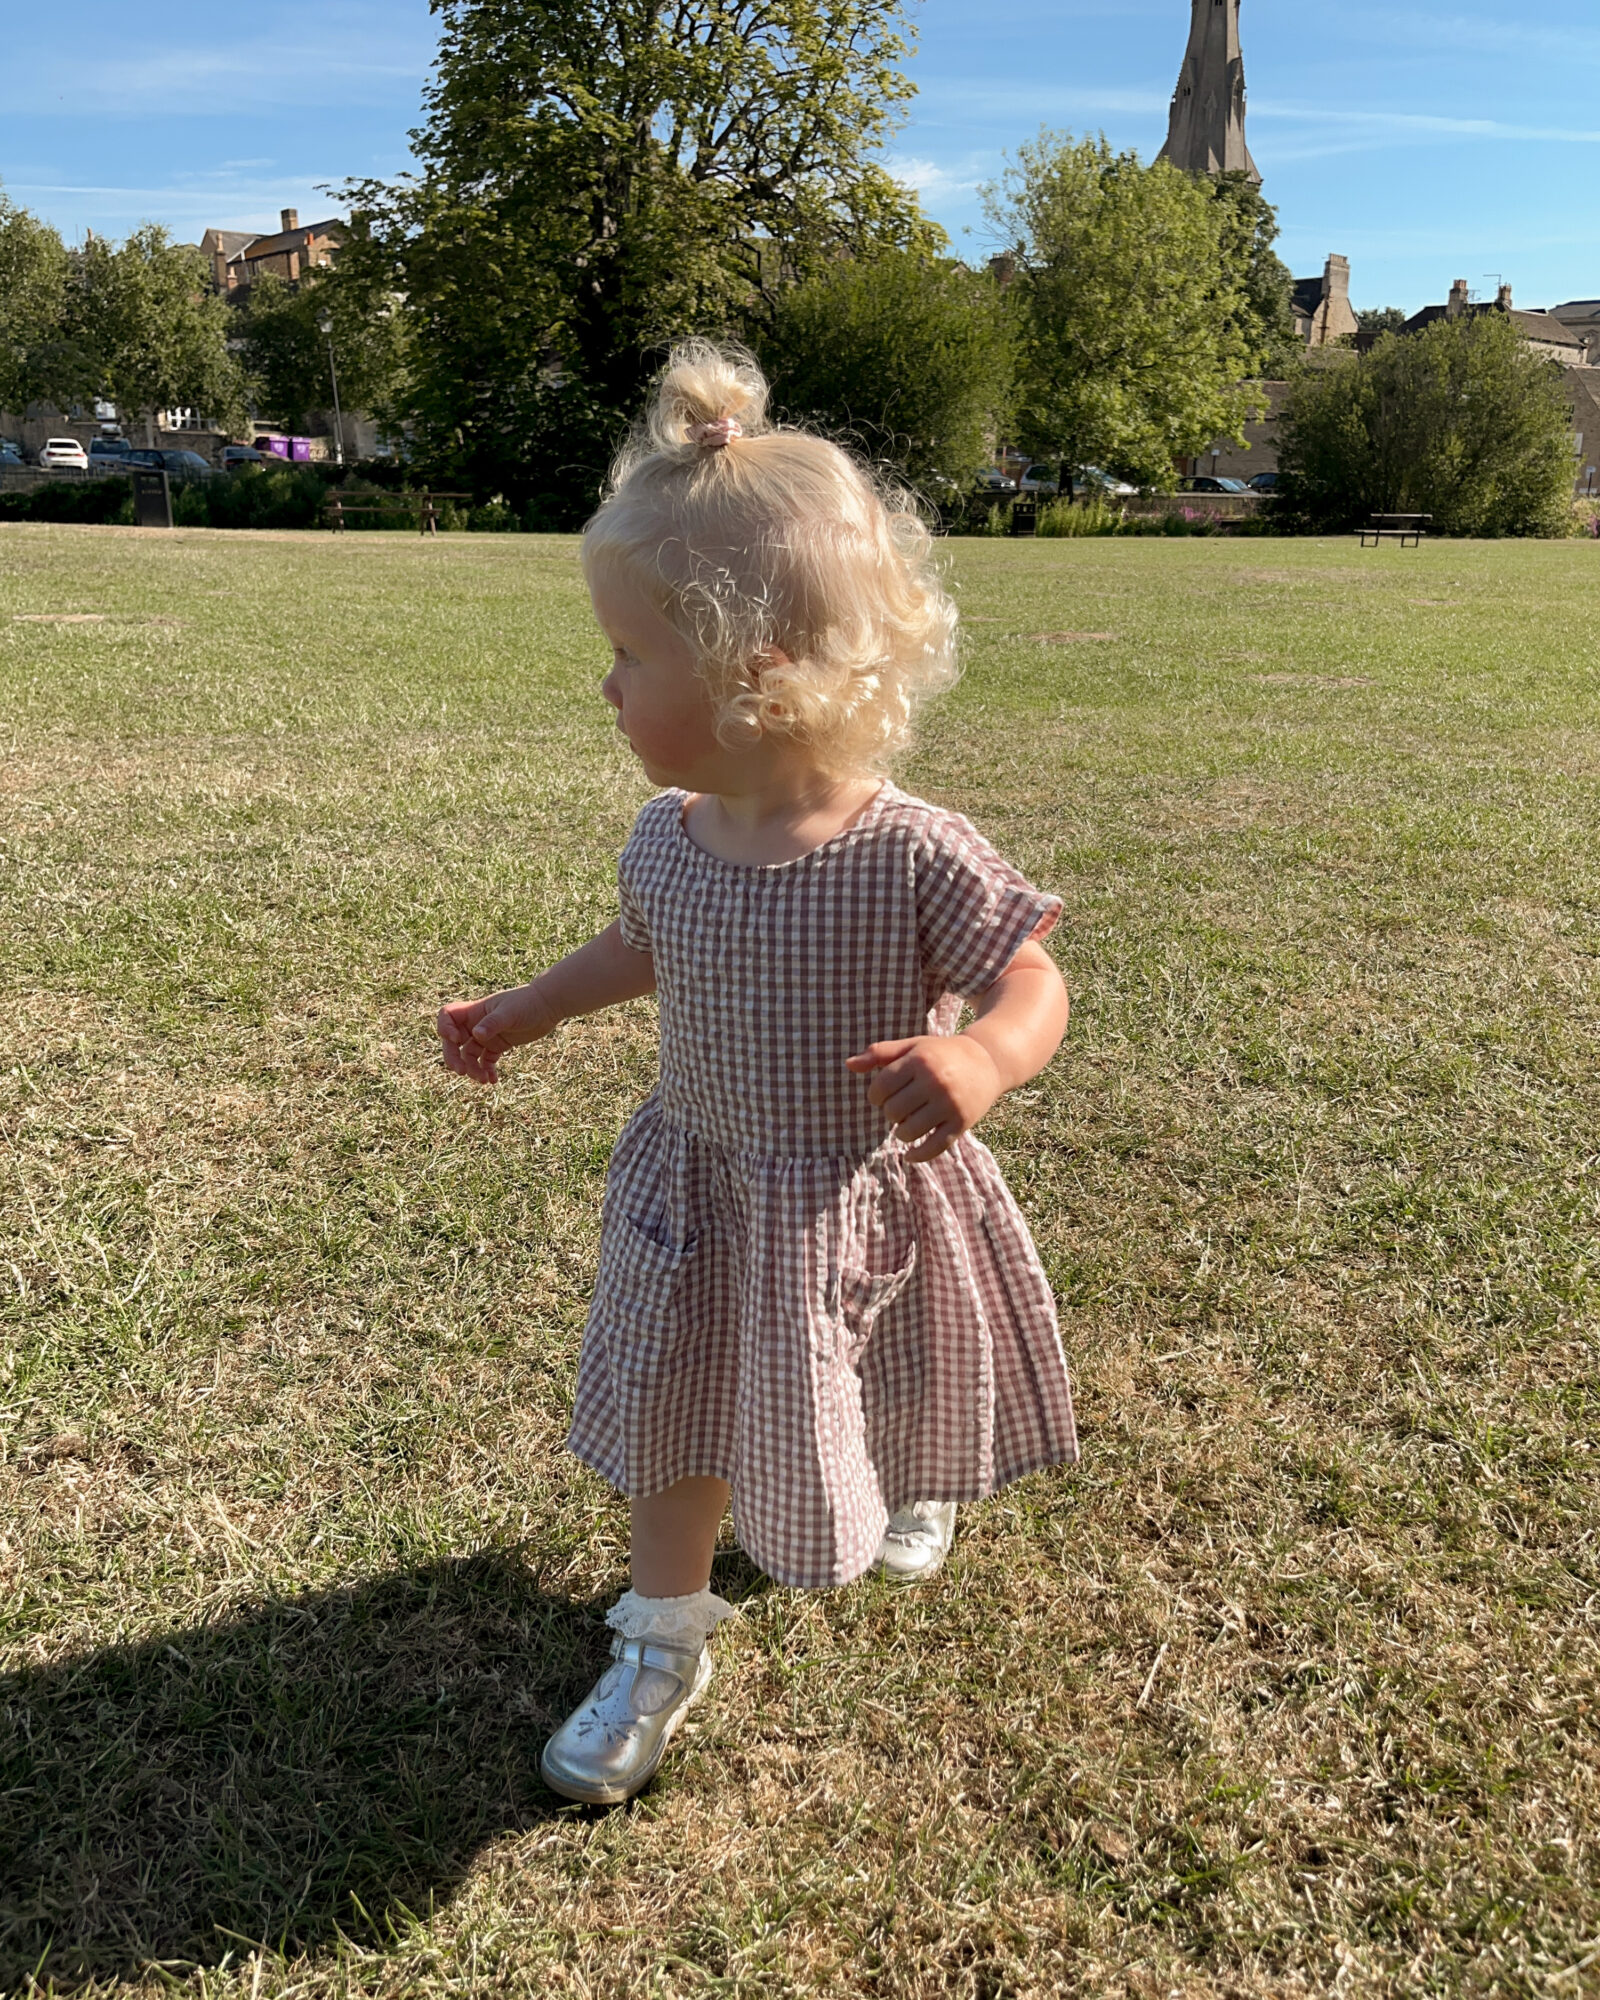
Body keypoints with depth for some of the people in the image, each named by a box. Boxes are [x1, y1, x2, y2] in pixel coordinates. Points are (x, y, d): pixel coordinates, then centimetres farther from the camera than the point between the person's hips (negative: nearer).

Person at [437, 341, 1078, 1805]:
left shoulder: (914, 857, -28)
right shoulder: (669, 837, -10)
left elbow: (1031, 985, -21)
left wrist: (980, 1058, -43)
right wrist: (529, 1010, 17)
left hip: (869, 1208, -3)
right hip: (702, 1201, 4)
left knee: (905, 1416, 25)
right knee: (683, 1429, 16)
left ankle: (915, 1493, 62)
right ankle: (664, 1646, 40)